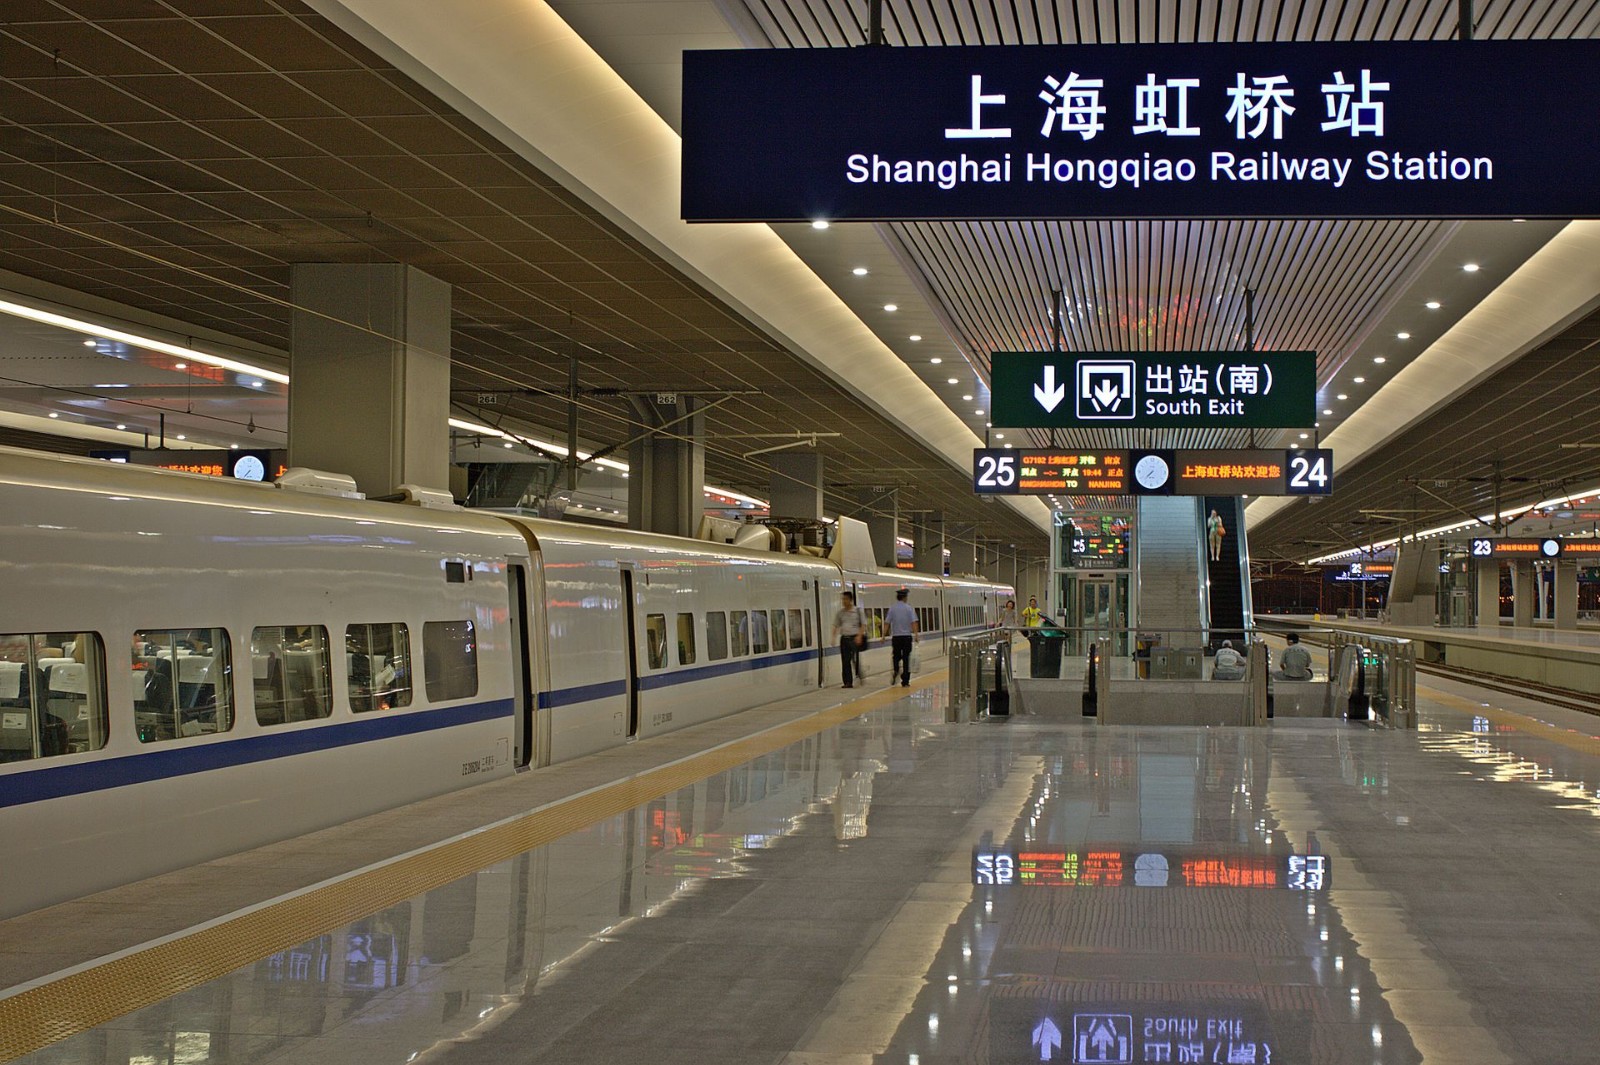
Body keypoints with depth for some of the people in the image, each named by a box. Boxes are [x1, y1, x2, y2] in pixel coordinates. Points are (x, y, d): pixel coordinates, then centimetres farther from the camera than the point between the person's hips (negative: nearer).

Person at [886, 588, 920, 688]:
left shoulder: (892, 609, -1)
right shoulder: (909, 608, -3)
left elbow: (887, 623, -2)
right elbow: (914, 622, -10)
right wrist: (916, 635, -11)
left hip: (896, 637, 1)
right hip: (907, 636, -1)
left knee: (896, 656, 16)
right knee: (906, 658, 4)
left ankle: (895, 670, -14)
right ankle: (905, 681, 3)